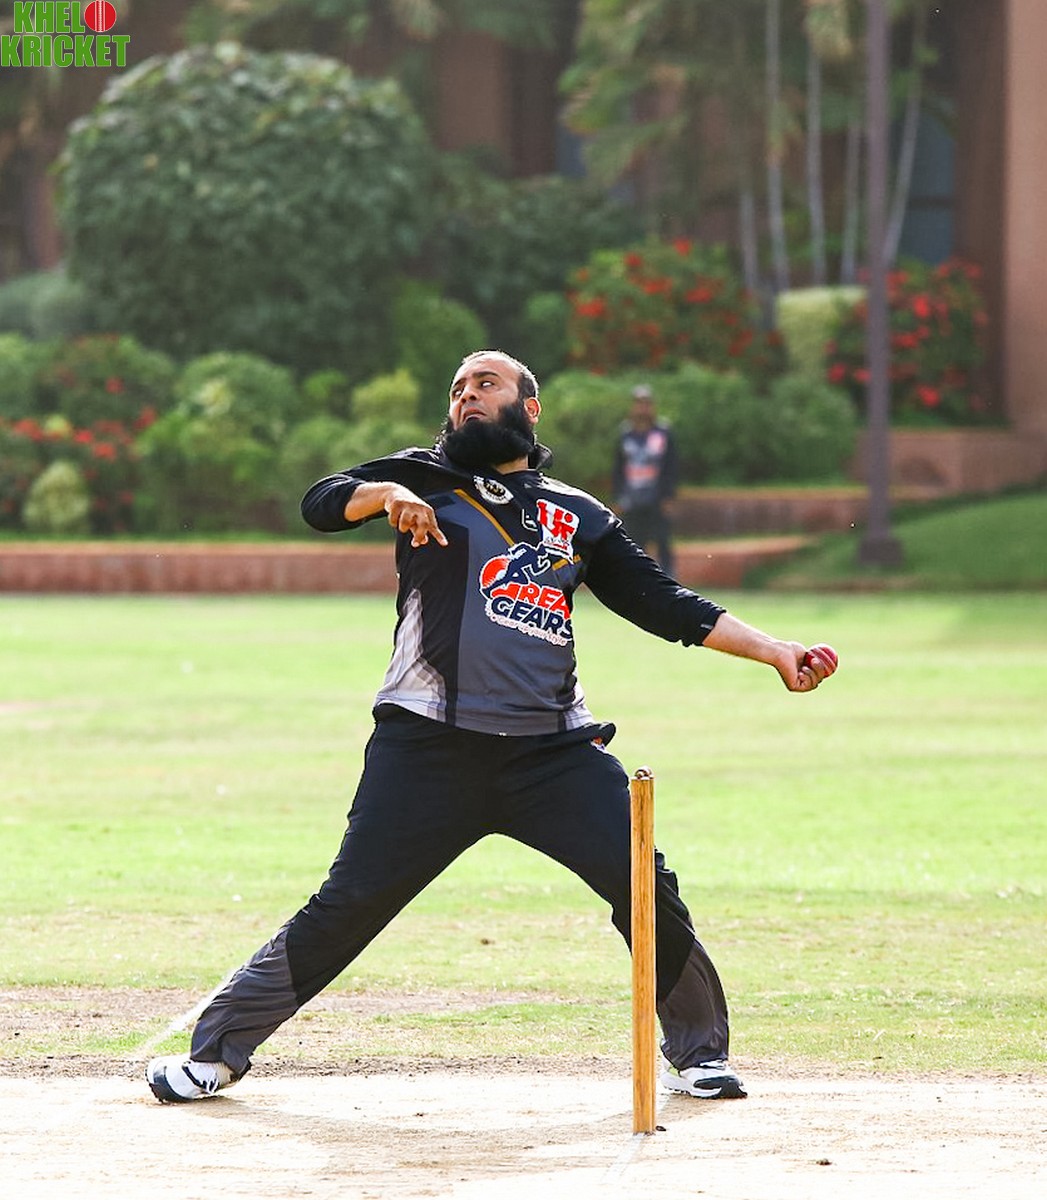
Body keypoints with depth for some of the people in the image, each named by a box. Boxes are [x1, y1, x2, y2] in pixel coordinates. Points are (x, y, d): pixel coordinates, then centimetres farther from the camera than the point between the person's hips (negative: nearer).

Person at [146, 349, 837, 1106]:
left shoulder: (579, 516, 18)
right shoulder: (428, 477, 13)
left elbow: (665, 605, 18)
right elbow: (320, 504, 0)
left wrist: (773, 652, 10)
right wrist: (385, 494, -21)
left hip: (553, 751, 2)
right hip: (430, 747, -2)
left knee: (645, 885, -9)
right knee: (351, 902, -8)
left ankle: (696, 1050, 11)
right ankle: (219, 1050, 3)